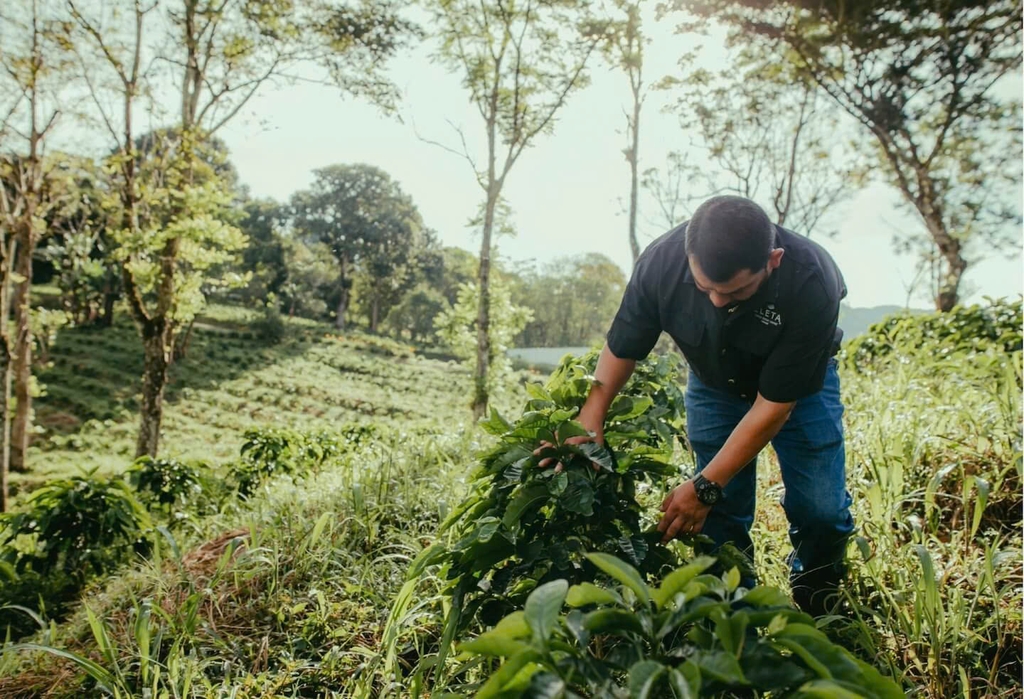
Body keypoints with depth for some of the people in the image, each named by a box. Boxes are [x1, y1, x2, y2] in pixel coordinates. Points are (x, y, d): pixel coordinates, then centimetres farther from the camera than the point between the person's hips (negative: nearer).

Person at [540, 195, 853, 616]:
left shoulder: (812, 284, -39)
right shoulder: (661, 262, -33)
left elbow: (774, 405, -31)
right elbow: (622, 347, -14)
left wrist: (705, 487, -28)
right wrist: (590, 418, -25)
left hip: (799, 383, -1)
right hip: (713, 382, 2)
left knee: (821, 510, -5)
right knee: (720, 515, -3)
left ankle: (816, 610, 25)